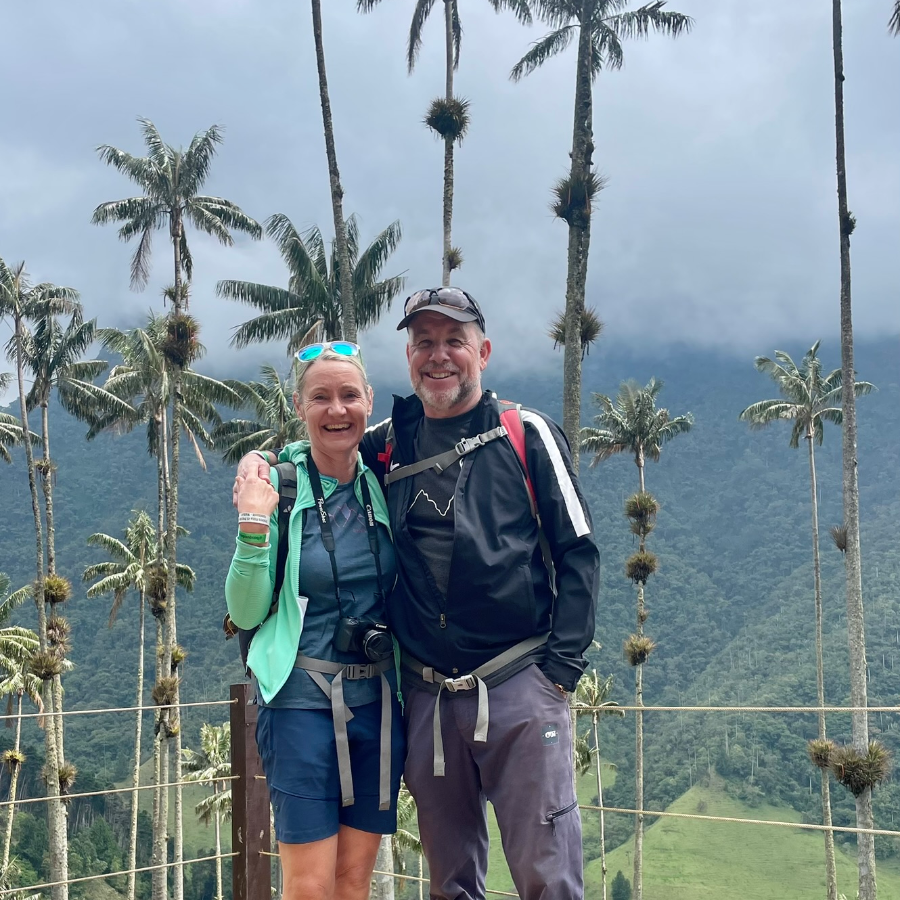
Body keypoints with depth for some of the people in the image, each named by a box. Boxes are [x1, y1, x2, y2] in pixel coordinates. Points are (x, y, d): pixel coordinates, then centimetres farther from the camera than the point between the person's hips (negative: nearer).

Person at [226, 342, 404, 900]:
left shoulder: (381, 488, 5)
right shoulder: (275, 484, -5)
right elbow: (246, 613, -6)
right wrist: (253, 528, -19)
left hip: (379, 702, 4)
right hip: (302, 701, -4)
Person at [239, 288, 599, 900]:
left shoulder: (527, 435, 1)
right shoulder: (385, 446, 10)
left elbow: (577, 553, 0)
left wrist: (562, 665, -8)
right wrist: (259, 461, 5)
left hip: (520, 688, -3)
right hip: (425, 697, 4)